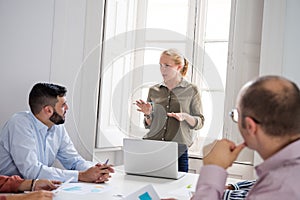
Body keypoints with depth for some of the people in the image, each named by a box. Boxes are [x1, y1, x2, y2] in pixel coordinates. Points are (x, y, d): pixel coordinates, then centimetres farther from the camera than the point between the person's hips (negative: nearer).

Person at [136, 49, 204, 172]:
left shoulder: (191, 90, 3)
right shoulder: (154, 90, 11)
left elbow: (200, 123, 4)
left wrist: (185, 116, -15)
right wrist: (148, 114, -5)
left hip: (178, 151, -2)